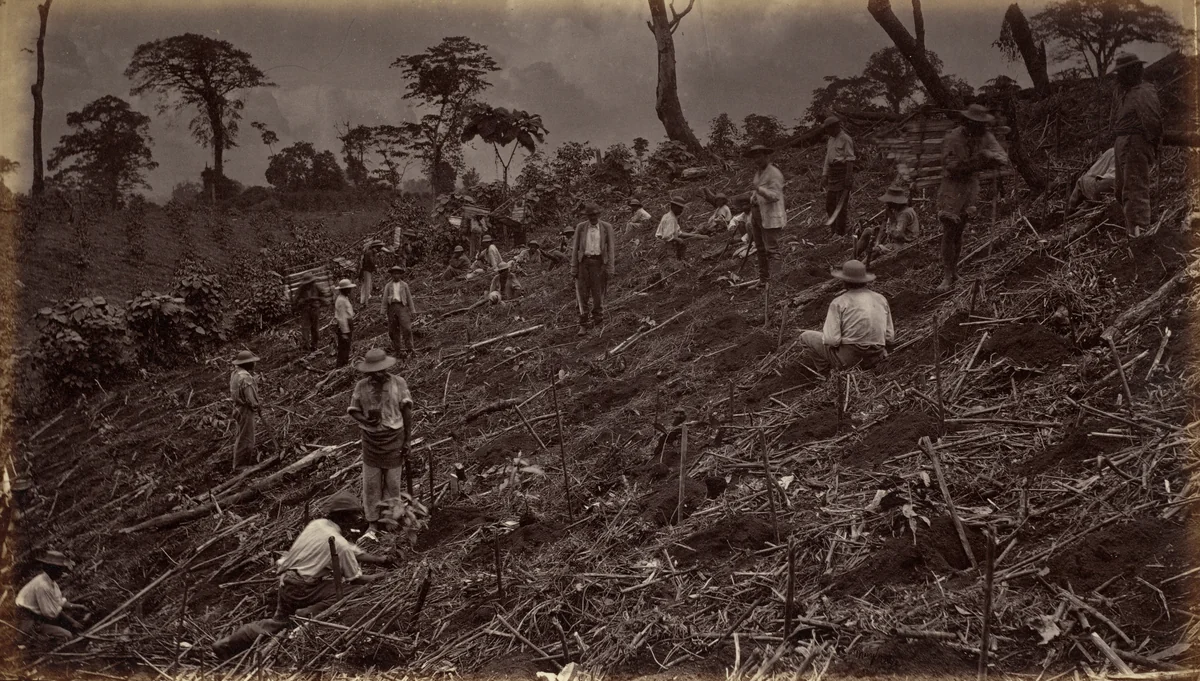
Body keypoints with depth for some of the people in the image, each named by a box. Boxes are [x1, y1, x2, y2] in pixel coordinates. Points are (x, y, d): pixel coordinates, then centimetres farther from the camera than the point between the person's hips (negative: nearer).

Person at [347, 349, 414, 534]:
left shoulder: (398, 384, -8)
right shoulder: (361, 386, -4)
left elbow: (407, 413, -4)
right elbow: (353, 410, 1)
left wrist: (407, 442, -5)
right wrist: (365, 419, -21)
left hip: (394, 439, -1)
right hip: (371, 440, 1)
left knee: (392, 483, 6)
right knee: (371, 483, 6)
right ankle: (372, 521, 18)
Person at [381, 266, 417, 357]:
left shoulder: (404, 285, 10)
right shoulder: (388, 286, 10)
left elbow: (409, 298, 10)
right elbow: (385, 299, 6)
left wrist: (413, 311, 5)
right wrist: (384, 312, -3)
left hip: (402, 307, -1)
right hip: (392, 307, 1)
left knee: (406, 328, -15)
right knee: (394, 330, 3)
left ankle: (409, 349, -14)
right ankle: (397, 350, 13)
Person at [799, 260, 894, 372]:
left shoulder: (839, 303, -11)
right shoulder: (881, 300, 3)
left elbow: (831, 340, -18)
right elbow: (889, 337, 4)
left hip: (848, 359, -6)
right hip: (874, 360, 6)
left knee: (806, 337, 16)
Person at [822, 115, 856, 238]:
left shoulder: (845, 139, -11)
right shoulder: (831, 139, 15)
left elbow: (850, 160, -15)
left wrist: (848, 178, -20)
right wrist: (824, 174, 11)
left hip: (842, 172, -9)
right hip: (832, 173, 9)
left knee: (842, 204, -5)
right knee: (830, 203, 12)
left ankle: (843, 232, 1)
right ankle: (834, 229, 23)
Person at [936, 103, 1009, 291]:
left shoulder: (985, 137, 0)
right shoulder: (951, 138, -15)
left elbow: (1003, 158, -5)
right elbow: (949, 165, -20)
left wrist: (989, 155, -28)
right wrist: (975, 163, -24)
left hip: (971, 186, 4)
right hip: (952, 186, -4)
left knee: (959, 232, 12)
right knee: (948, 232, -8)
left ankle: (953, 270, 24)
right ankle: (947, 277, -6)